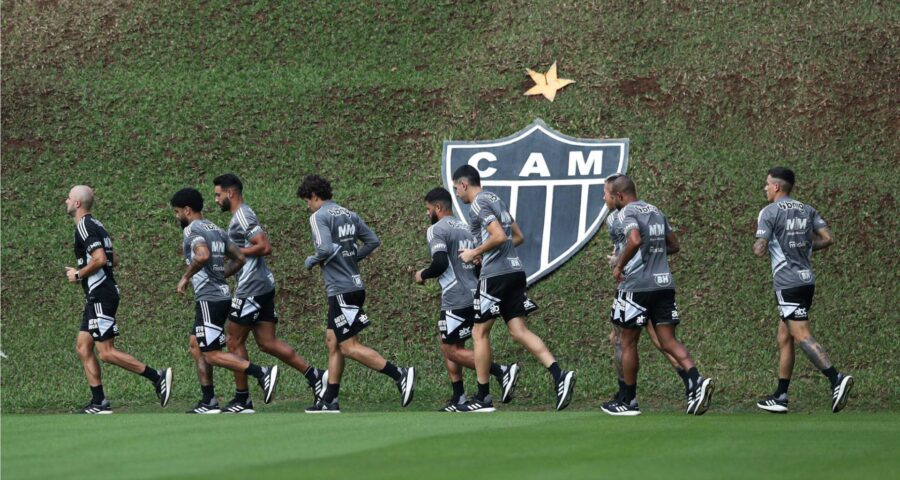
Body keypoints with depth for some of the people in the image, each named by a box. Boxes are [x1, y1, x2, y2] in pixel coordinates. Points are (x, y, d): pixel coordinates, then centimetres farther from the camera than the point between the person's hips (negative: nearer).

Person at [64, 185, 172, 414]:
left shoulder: (84, 226, -13)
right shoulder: (96, 225, 17)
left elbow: (100, 258, -25)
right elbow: (113, 260, 21)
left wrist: (79, 274, -11)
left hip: (100, 297, -10)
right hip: (97, 297, 10)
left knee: (107, 352, -11)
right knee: (83, 347, 9)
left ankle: (157, 377, -12)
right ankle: (99, 403, 6)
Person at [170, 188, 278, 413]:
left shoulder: (192, 230, -9)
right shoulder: (216, 230, 18)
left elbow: (203, 255, -28)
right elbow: (239, 259, 20)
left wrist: (186, 277, -15)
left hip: (208, 299, -10)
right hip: (222, 295, 10)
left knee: (211, 354, -8)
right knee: (196, 347, 16)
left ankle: (262, 373, -19)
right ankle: (208, 402, 14)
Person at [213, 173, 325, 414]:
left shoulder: (242, 217, -13)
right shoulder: (242, 216, 19)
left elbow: (265, 247, -22)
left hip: (251, 289, -10)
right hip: (263, 286, 10)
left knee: (234, 341, -1)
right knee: (268, 343, 6)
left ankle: (242, 399, 5)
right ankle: (313, 375, 0)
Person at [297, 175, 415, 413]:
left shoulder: (319, 217, -10)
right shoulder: (349, 215, 14)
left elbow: (325, 248, -24)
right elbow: (373, 241, 16)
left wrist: (311, 261, -5)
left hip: (341, 290, -9)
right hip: (355, 284, 9)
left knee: (349, 347, -8)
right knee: (332, 341, 14)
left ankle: (400, 374, -16)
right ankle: (329, 401, 15)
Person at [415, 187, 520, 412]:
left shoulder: (437, 230, -9)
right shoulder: (465, 228, 18)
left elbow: (440, 263, -21)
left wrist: (423, 275, -3)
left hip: (456, 299, -9)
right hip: (474, 295, 9)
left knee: (452, 350, -4)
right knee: (448, 346, 16)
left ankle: (502, 372, -16)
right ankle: (458, 400, 13)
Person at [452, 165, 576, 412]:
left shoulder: (478, 205, -10)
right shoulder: (496, 200, 19)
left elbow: (499, 236, -22)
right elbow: (518, 237, 25)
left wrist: (475, 253, -9)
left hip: (496, 274, -9)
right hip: (515, 270, 9)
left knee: (480, 333, 2)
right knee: (519, 331, 4)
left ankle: (483, 398, 6)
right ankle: (559, 375, -15)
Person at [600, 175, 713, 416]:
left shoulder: (627, 212, -7)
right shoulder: (656, 212, 17)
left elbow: (634, 240, -25)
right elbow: (674, 245, 22)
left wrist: (619, 265, -13)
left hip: (637, 285, -6)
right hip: (664, 284, 6)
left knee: (628, 342, 8)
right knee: (668, 341, 2)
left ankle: (628, 401, 15)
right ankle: (696, 380, -21)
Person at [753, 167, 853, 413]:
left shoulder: (769, 212, -8)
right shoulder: (807, 211, 12)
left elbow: (760, 250, -13)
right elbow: (828, 238, 6)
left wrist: (756, 245, 10)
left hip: (788, 282, -8)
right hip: (807, 280, 8)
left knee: (802, 336, -13)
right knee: (784, 337, 14)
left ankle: (836, 379, -30)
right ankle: (780, 397, 15)